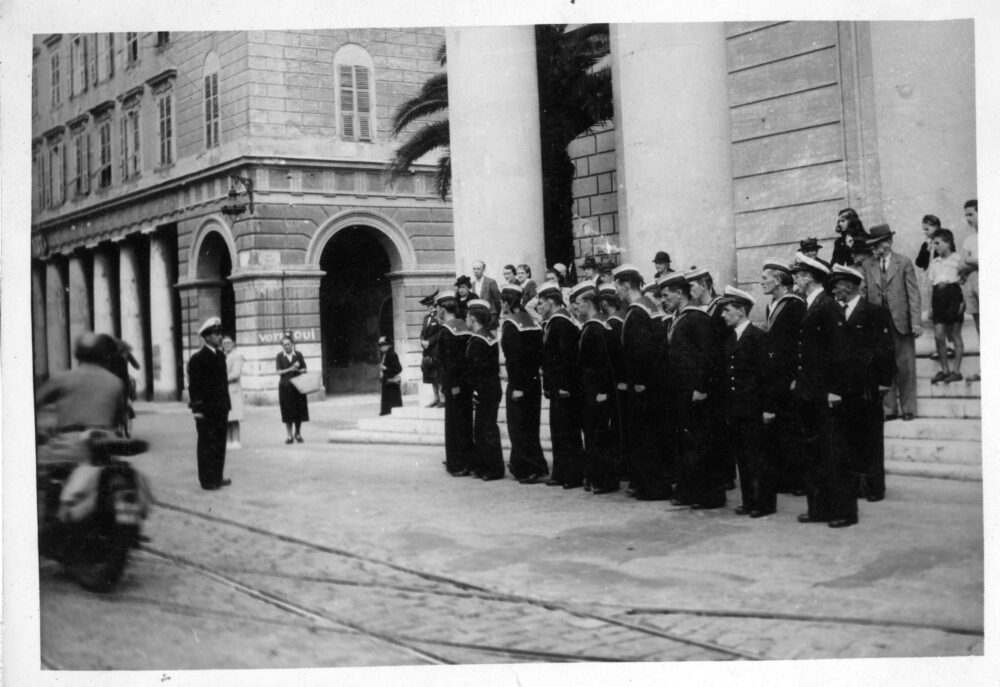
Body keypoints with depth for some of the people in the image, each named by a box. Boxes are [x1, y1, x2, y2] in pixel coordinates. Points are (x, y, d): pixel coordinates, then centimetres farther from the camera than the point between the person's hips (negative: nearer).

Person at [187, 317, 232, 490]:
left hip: (221, 409, 7)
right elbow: (194, 386, -11)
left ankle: (217, 477, 18)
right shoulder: (197, 358, -9)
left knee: (220, 444, 10)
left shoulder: (220, 355, 13)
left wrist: (226, 404, 10)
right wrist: (197, 408, -14)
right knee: (206, 445, 0)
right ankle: (207, 480, 7)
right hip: (206, 410, -7)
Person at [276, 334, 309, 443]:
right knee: (288, 412, -1)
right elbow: (279, 372, -4)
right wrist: (290, 369, -16)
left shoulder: (298, 355, 4)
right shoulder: (280, 356, 2)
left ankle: (298, 434, 18)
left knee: (299, 410, 3)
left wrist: (298, 370, -14)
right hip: (285, 386, -1)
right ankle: (290, 436, 7)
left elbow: (304, 369, 7)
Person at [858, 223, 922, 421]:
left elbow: (913, 293, -1)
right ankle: (889, 409, 8)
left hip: (901, 323, -2)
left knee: (905, 367, 3)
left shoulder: (904, 262, 2)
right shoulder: (866, 266, 8)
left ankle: (908, 409, 11)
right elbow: (863, 294, 7)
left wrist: (916, 322, -8)